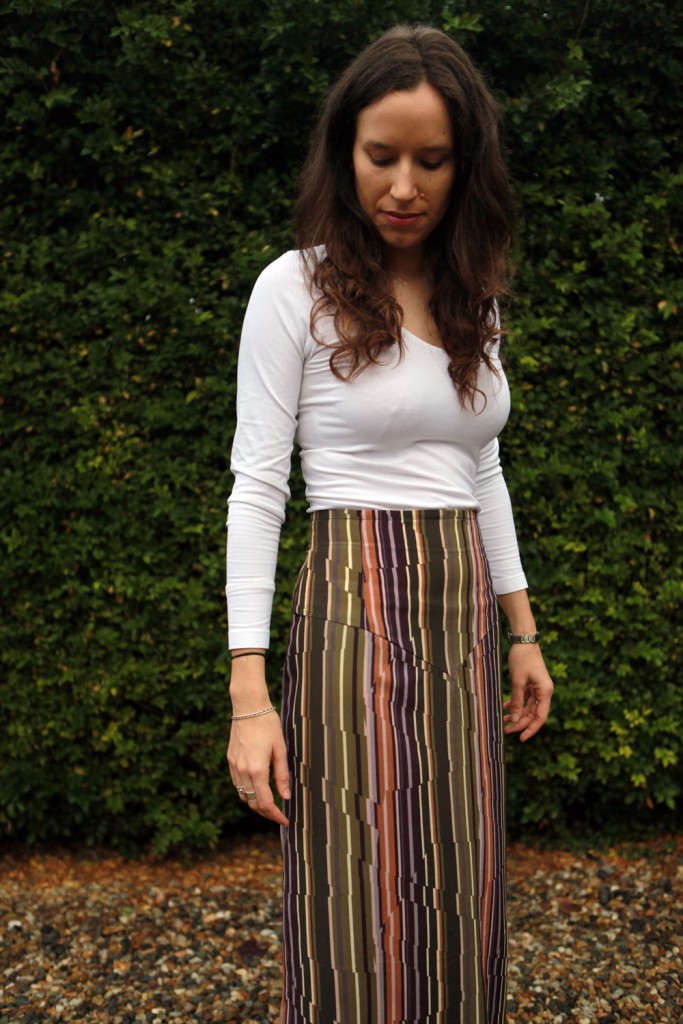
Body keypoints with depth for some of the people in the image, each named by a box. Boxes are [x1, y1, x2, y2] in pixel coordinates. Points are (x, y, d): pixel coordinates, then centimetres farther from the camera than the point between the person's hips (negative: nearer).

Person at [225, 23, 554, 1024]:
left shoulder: (471, 297, 12)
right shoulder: (296, 288, -4)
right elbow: (256, 487, -7)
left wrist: (521, 631, 17)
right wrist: (248, 694, -13)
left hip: (464, 619, 6)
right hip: (357, 611, -5)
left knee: (460, 904, 11)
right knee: (360, 917, -2)